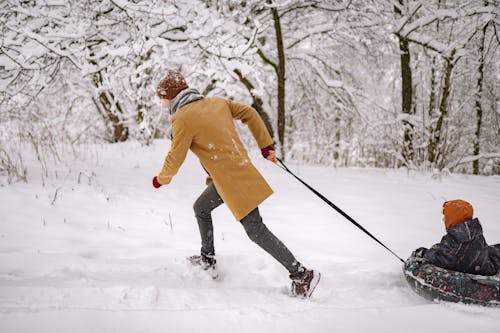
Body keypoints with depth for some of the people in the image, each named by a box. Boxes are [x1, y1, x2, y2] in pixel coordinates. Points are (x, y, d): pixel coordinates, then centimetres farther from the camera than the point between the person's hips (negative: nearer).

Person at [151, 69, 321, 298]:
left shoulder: (183, 118, -13)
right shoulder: (216, 102, 10)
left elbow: (175, 158, -11)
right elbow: (249, 114, 15)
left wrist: (161, 179, 9)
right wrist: (266, 145, 18)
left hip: (233, 179, -9)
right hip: (240, 167, 9)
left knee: (256, 231, -5)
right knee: (201, 208, 25)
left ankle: (301, 274, -4)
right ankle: (207, 258, 39)